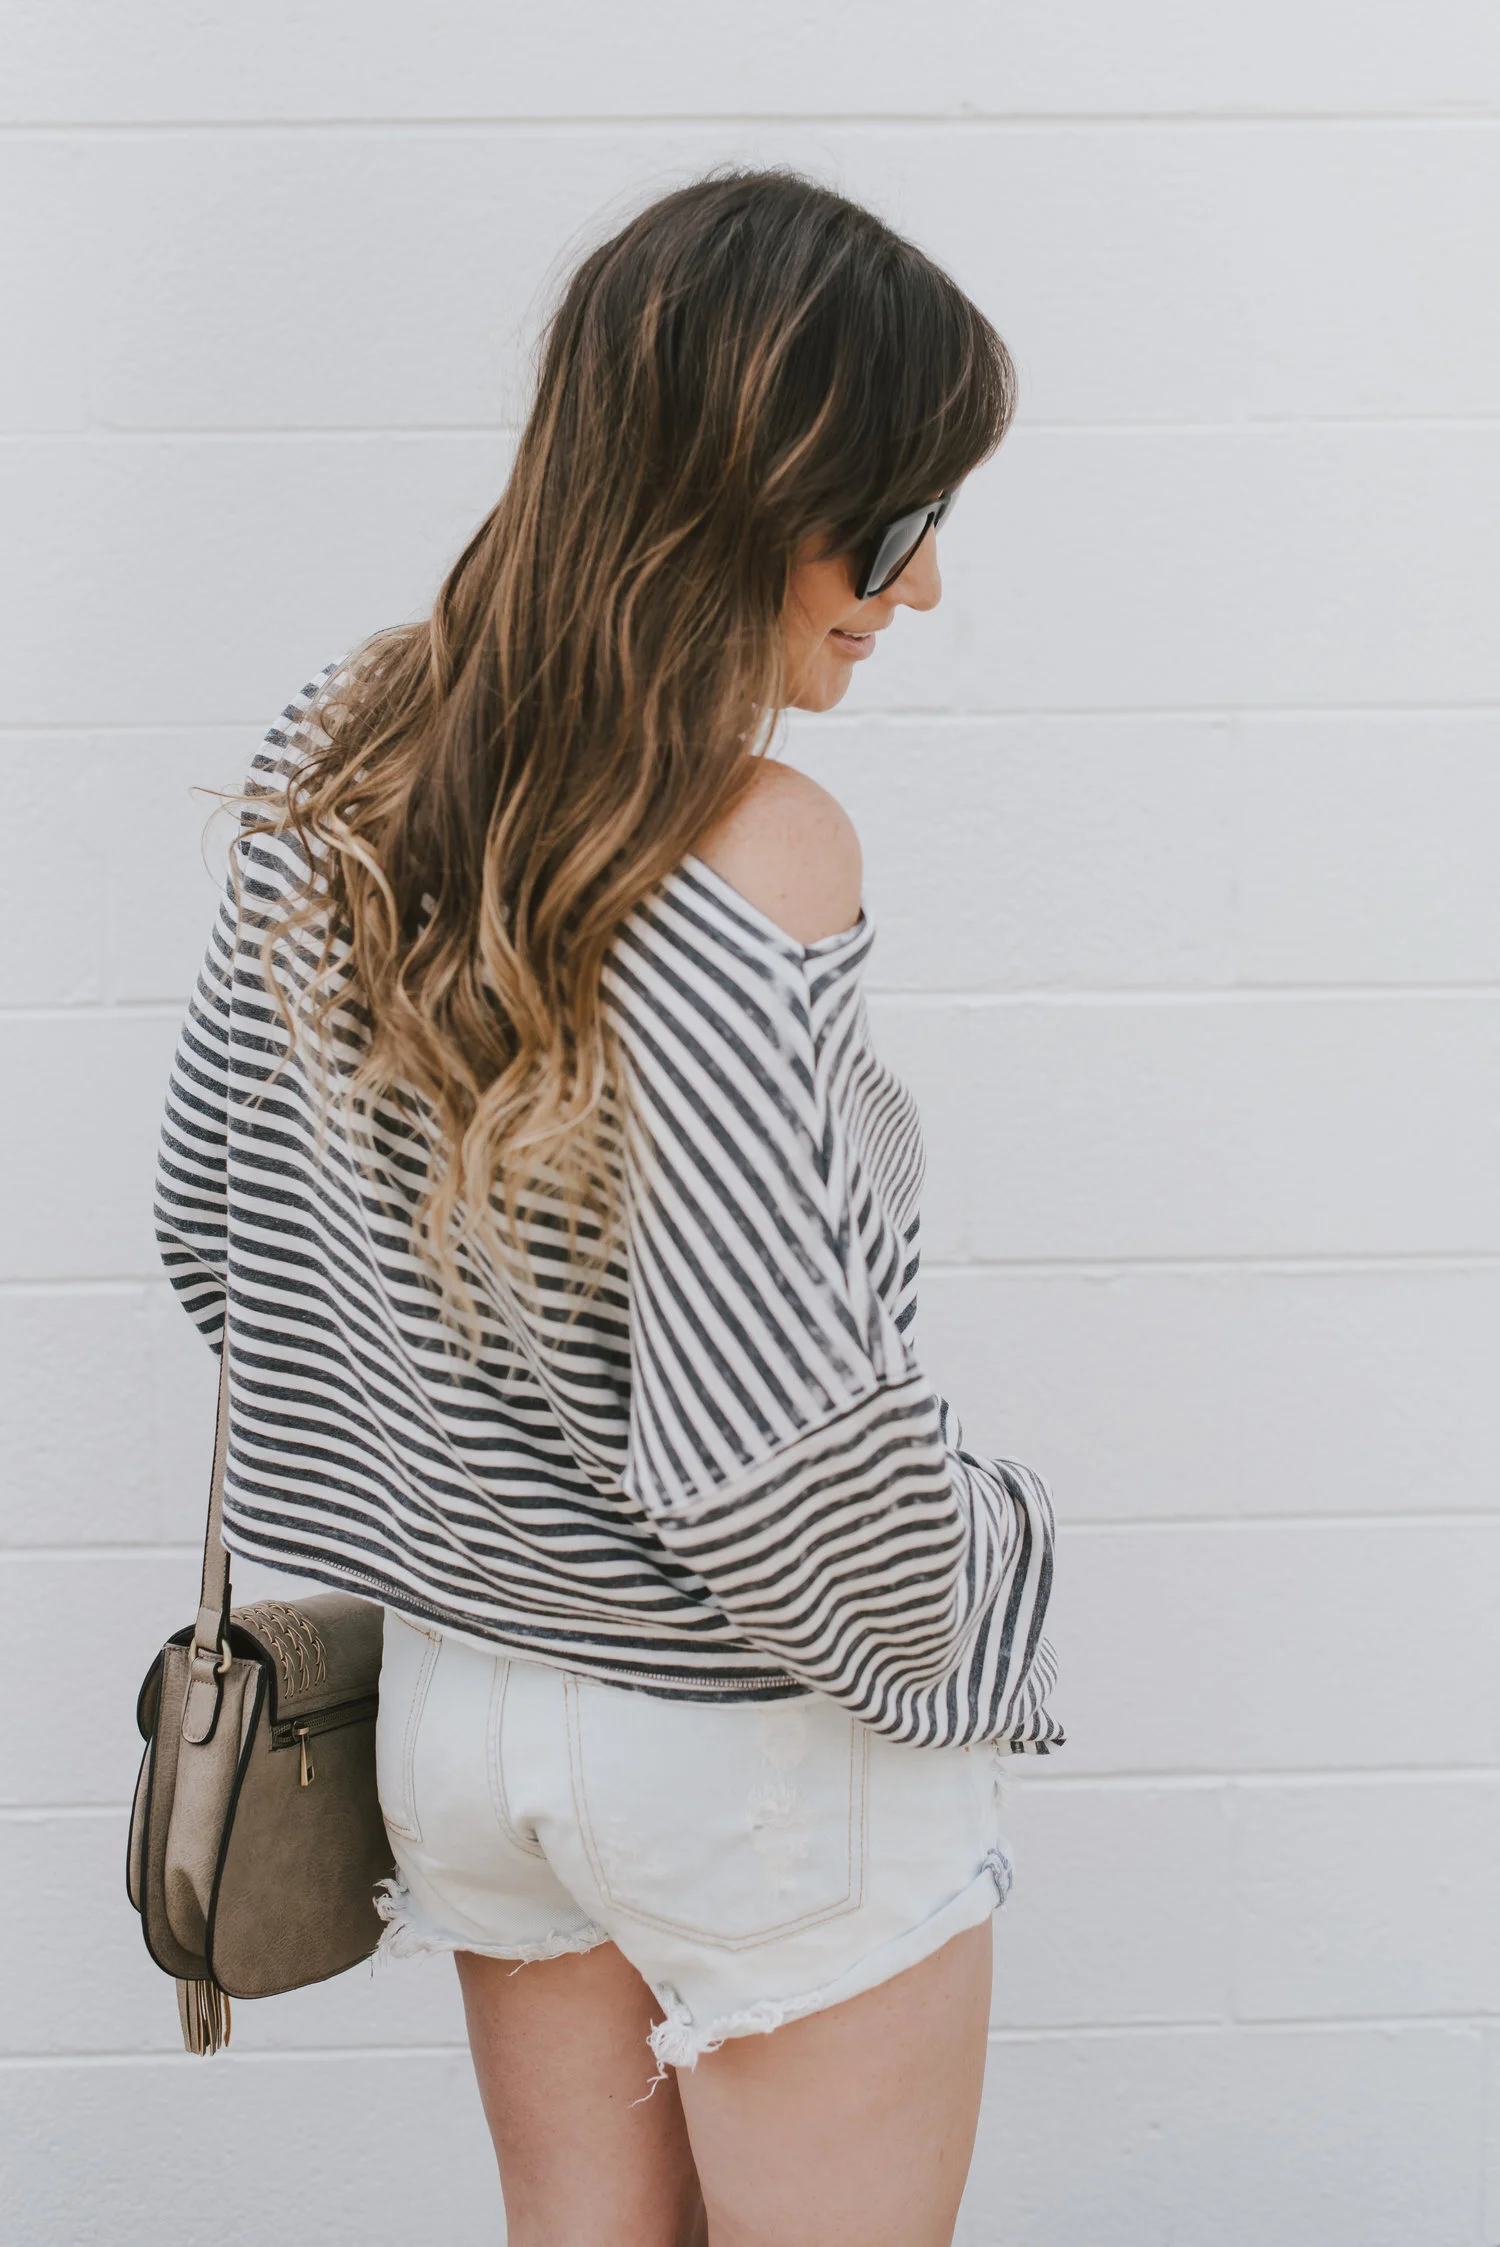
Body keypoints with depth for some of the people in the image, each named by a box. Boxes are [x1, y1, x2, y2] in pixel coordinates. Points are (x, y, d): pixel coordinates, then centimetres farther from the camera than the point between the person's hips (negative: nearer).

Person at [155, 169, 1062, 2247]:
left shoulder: (345, 755, -5)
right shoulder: (751, 864, -27)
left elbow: (212, 1206, 6)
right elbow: (776, 1451, -29)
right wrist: (964, 1602, -9)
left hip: (461, 1689, 7)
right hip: (763, 1751, -6)